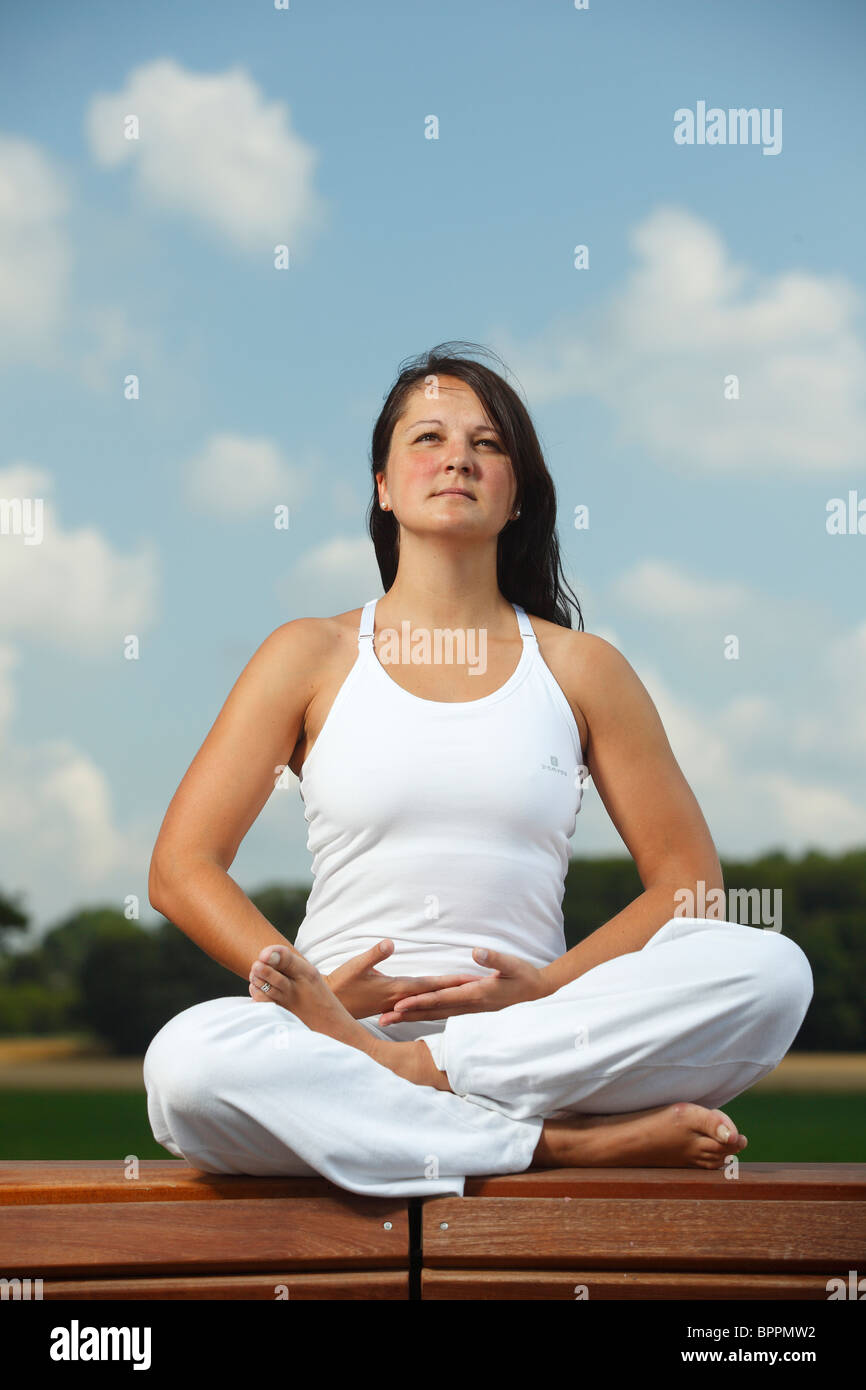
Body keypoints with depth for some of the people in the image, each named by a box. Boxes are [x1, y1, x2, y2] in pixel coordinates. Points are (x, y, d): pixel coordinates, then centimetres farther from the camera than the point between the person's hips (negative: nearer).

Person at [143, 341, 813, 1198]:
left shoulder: (579, 668, 13)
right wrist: (313, 988, -11)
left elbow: (688, 877, 10)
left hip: (527, 1040, 1)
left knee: (771, 968, -24)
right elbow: (180, 867, 5)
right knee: (186, 1061, -35)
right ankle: (568, 1145, -26)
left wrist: (553, 987, -7)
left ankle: (404, 1069, -25)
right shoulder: (311, 656, 11)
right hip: (338, 1032, -1)